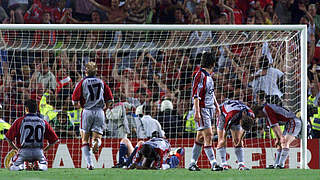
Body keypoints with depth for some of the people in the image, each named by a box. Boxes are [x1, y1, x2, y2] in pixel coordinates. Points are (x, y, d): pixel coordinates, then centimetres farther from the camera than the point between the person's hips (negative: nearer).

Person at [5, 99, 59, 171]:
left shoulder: (19, 121, -2)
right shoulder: (43, 122, 5)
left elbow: (8, 138, 1)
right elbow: (54, 140, 7)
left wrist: (16, 149, 17)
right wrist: (43, 150, 19)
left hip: (24, 151, -2)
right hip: (39, 151, 2)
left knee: (12, 167, 20)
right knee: (45, 166, 28)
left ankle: (20, 166, -15)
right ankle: (39, 165, -8)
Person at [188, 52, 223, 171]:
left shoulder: (208, 75, 15)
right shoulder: (200, 75, -13)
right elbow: (196, 95, -17)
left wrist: (216, 106, 27)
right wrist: (197, 112, -22)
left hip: (209, 109, 9)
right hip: (202, 109, -9)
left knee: (201, 137, 10)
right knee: (208, 135, -12)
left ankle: (193, 164, 13)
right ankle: (213, 163, -15)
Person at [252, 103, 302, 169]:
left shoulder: (267, 109, -16)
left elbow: (275, 125, -20)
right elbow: (273, 126, 20)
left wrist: (281, 137, -21)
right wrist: (277, 138, 20)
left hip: (293, 122, -11)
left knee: (285, 143, -20)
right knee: (280, 144, 12)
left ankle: (281, 165, -26)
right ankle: (276, 164, 14)